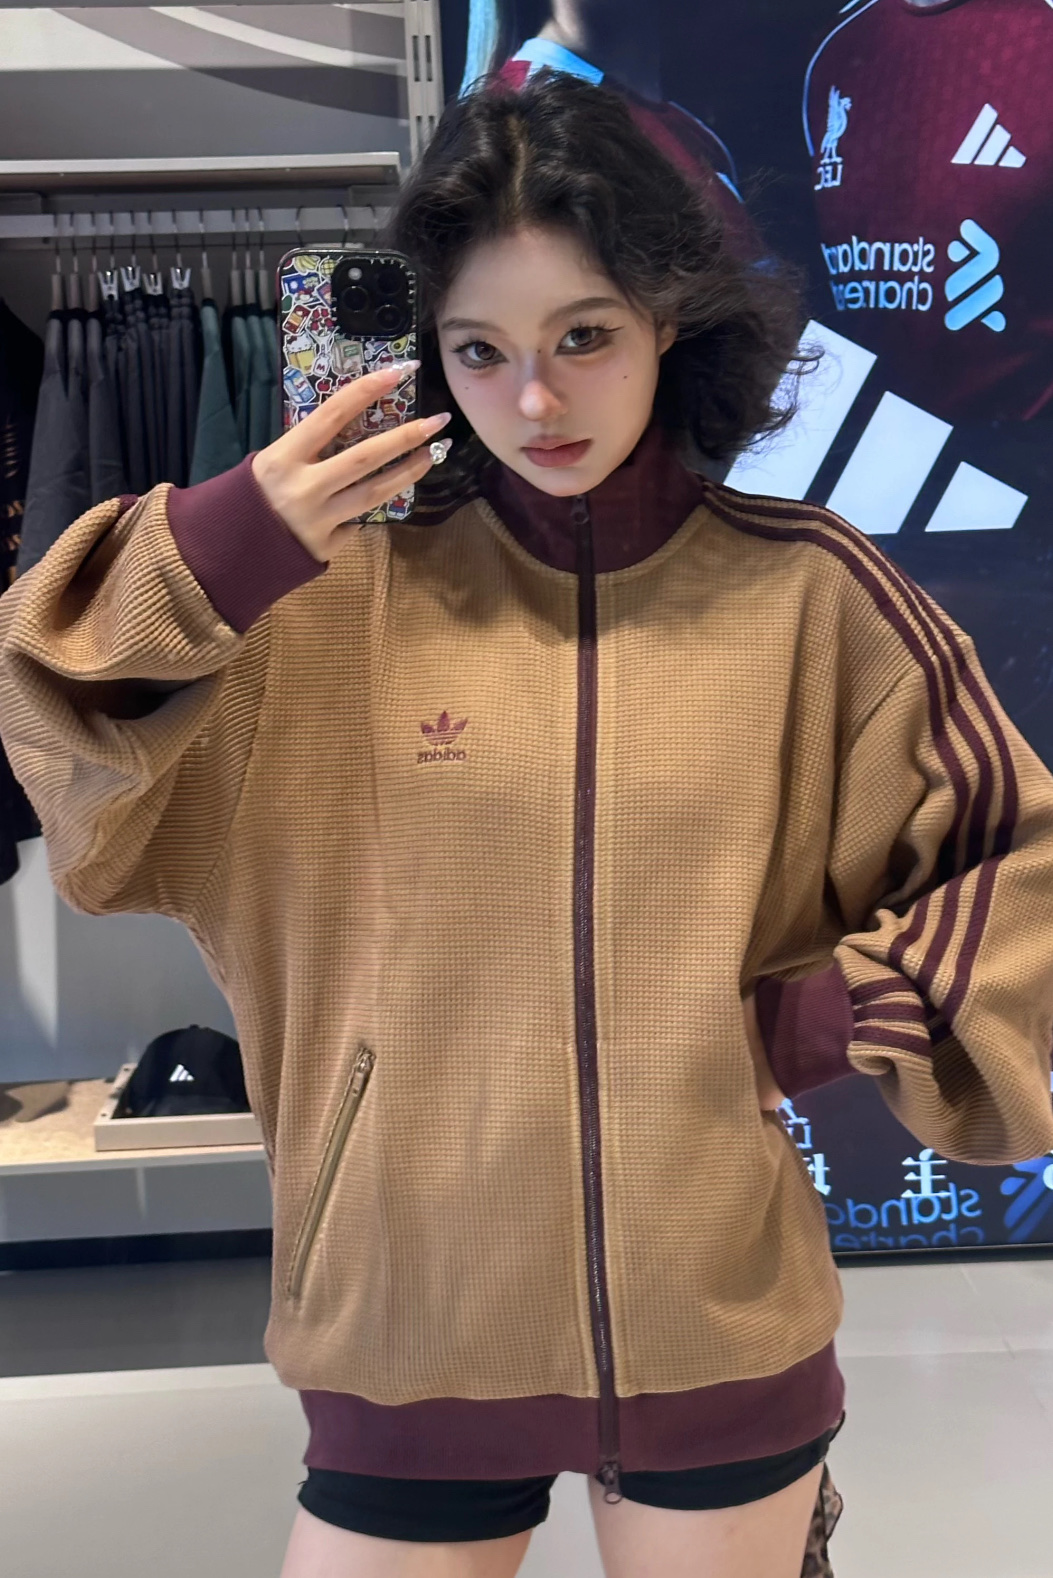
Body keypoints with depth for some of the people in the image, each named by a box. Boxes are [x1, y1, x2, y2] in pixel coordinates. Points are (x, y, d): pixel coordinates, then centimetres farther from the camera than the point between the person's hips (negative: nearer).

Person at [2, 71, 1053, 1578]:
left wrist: (830, 1015, -9)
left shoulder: (808, 593, -6)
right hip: (416, 1328, 0)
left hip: (728, 1330, 1)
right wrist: (202, 558, -22)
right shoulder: (340, 602, -5)